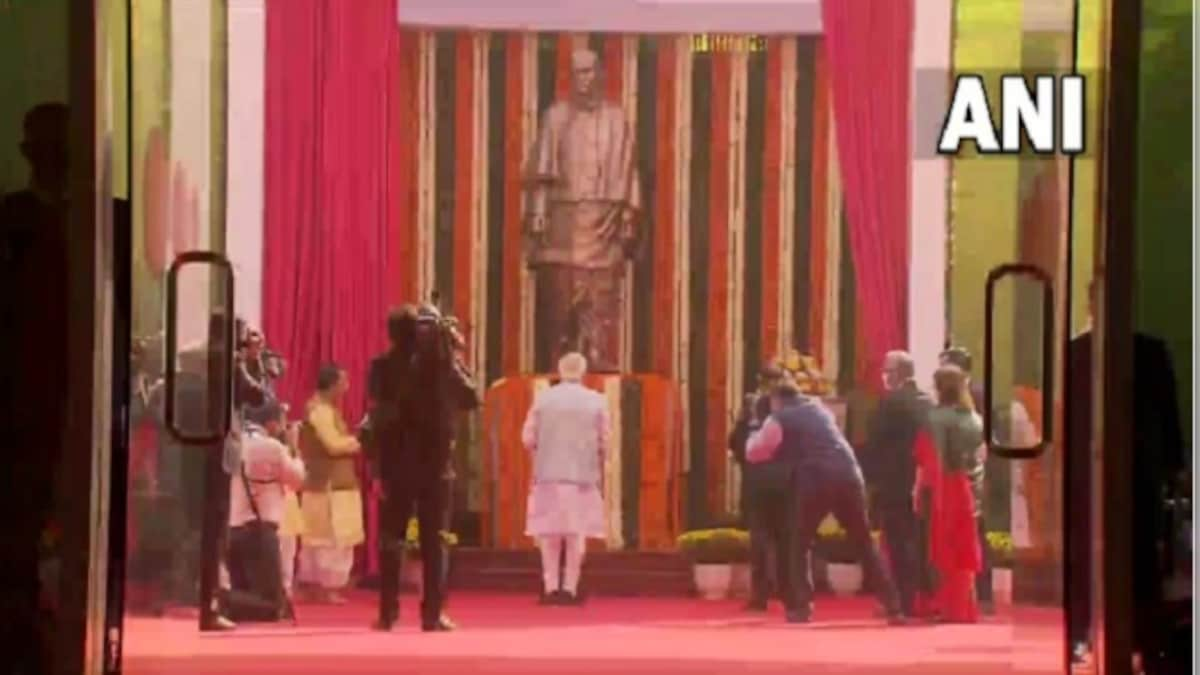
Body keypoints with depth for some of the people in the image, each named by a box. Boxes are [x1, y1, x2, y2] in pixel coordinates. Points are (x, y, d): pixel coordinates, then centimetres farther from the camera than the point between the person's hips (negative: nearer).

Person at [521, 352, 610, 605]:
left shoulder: (543, 399, -1)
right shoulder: (596, 401, -2)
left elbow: (528, 438, -1)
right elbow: (605, 443, -1)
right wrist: (597, 464, 17)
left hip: (549, 473, 1)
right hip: (584, 475, -1)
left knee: (550, 534, 9)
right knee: (577, 534, 4)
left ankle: (551, 587, 6)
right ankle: (570, 589, 0)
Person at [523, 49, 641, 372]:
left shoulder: (616, 119, 9)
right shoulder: (555, 116, 7)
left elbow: (627, 173, 7)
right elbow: (541, 171, 3)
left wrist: (629, 220, 0)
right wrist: (537, 215, -6)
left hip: (603, 220, 0)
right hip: (563, 218, 0)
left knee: (601, 296, -5)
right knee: (559, 294, -4)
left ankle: (599, 365, -5)